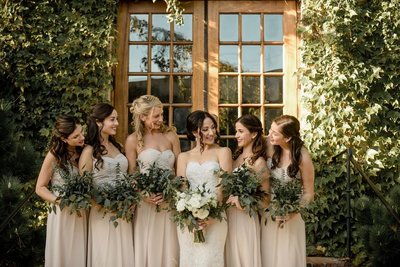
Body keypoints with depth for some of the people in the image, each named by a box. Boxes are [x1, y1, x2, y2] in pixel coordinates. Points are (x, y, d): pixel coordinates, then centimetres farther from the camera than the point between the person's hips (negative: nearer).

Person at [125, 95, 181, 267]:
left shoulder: (170, 135, 5)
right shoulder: (133, 140, -2)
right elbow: (131, 175, 0)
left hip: (170, 202, 2)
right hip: (146, 202, -2)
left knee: (169, 248, 7)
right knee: (148, 248, 4)